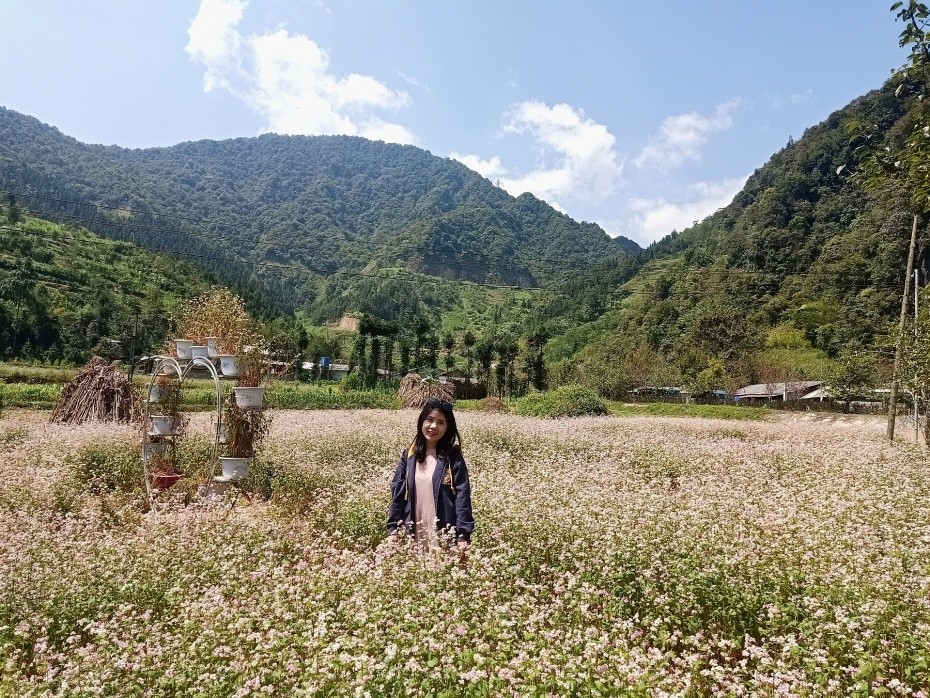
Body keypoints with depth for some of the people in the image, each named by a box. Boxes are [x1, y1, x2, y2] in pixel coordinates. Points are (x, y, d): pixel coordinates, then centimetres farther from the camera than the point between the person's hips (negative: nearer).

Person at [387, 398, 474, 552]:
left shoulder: (453, 457, -4)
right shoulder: (409, 455, 4)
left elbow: (463, 497, -8)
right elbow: (397, 493, 6)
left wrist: (463, 535, -14)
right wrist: (392, 529, 2)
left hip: (444, 535, -3)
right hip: (414, 534, 3)